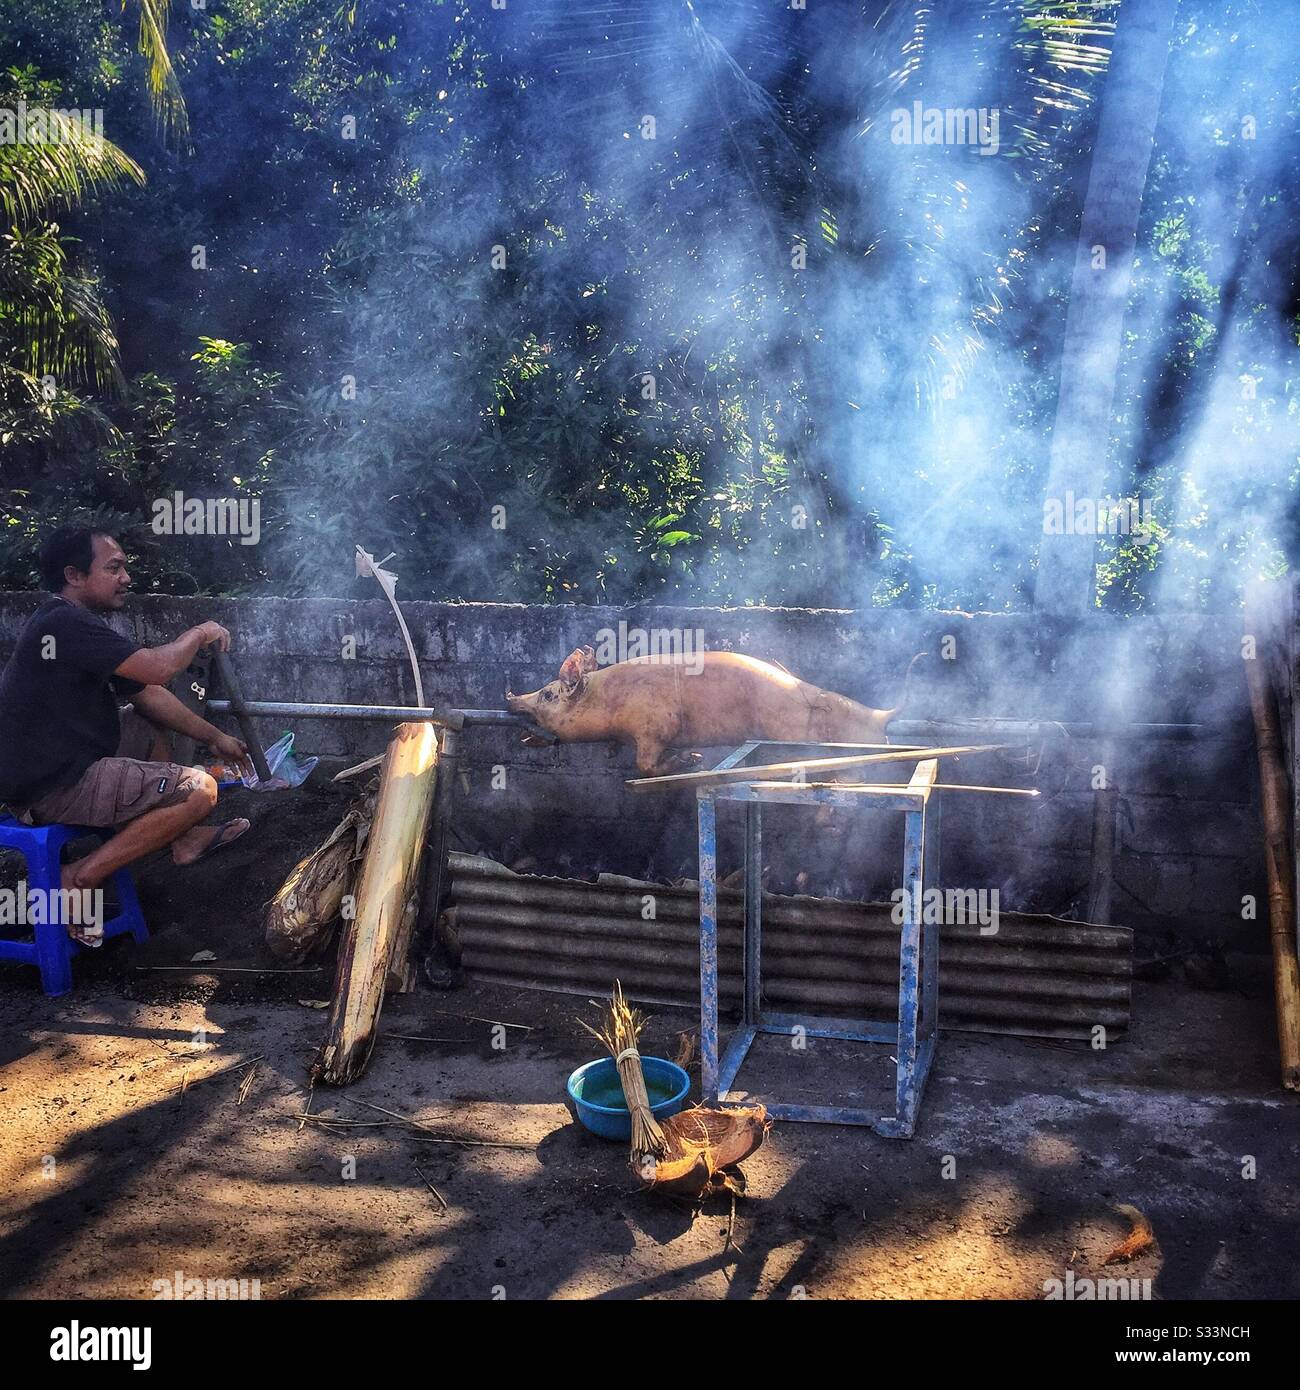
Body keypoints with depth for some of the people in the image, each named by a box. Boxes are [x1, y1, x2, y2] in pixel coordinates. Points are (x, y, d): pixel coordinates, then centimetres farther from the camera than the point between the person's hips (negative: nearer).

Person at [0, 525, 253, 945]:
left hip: (48, 764, 11)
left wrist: (214, 737, 16)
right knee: (199, 790, -15)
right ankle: (79, 879, -10)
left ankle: (184, 839, 27)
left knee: (153, 727, 26)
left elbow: (145, 694, 16)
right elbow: (158, 668, -27)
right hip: (53, 787, -11)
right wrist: (199, 634, -6)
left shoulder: (75, 623, 13)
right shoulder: (65, 623, -20)